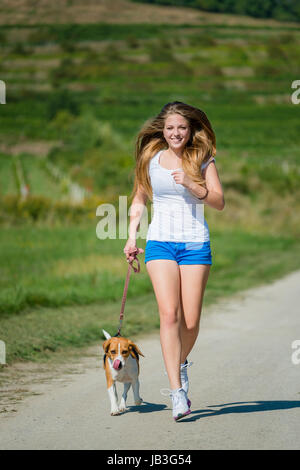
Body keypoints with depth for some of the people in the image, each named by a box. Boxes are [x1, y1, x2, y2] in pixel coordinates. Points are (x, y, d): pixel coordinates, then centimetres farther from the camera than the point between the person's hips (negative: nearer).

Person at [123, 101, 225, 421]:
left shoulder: (202, 160, 5)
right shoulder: (150, 160, 9)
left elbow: (219, 202, -4)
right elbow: (139, 200, 21)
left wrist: (190, 184, -17)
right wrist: (131, 236, 11)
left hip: (195, 244, 0)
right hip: (160, 242, 0)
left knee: (190, 321, 0)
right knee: (169, 315, -14)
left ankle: (180, 364, 33)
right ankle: (178, 393, -15)